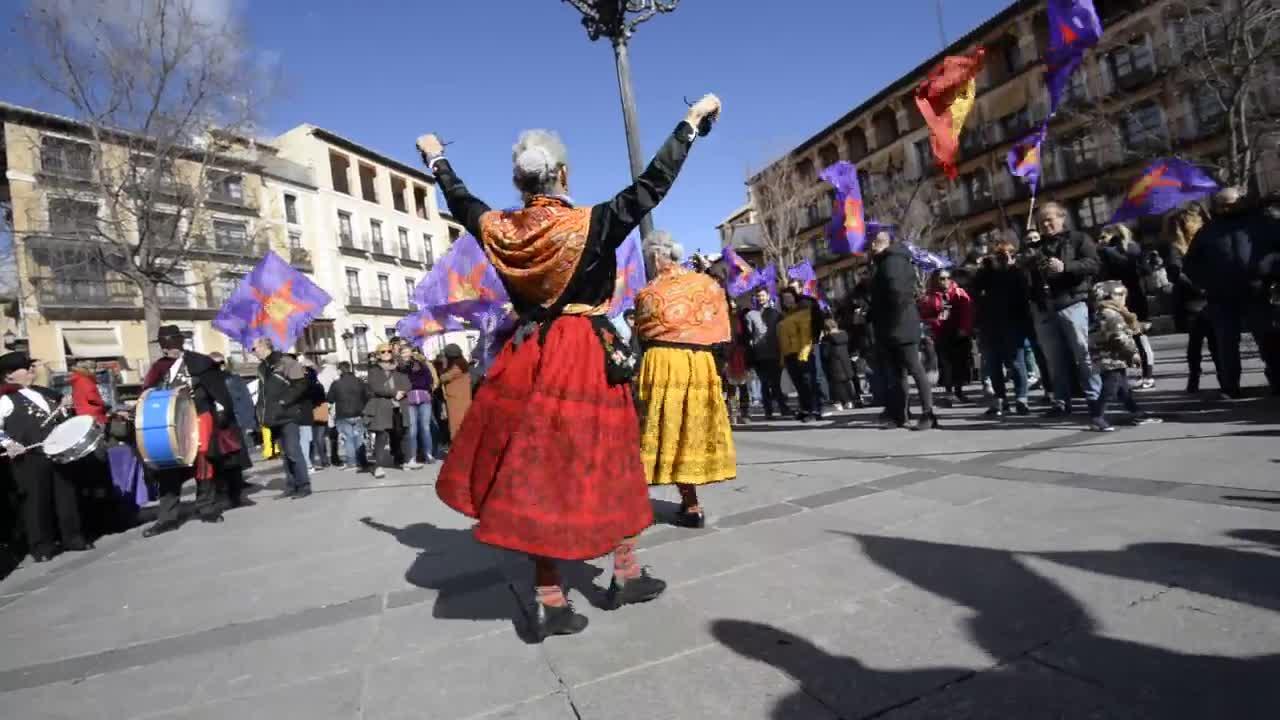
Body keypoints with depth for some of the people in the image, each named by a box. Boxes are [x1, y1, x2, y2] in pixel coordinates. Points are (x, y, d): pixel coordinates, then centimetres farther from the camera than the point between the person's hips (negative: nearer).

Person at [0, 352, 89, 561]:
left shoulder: (45, 393, 14)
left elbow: (61, 415, 27)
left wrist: (65, 405, 7)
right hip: (29, 459, -6)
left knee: (66, 495, 10)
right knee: (36, 500, 2)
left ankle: (72, 537, 20)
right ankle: (41, 546, 13)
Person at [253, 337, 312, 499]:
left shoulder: (286, 362, -10)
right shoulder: (262, 368, 16)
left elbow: (301, 384, -16)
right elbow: (262, 391, 23)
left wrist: (285, 401, -15)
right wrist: (261, 412, 13)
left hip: (289, 414, -8)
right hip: (275, 417, 8)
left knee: (293, 451, -10)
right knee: (285, 452, 11)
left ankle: (304, 486, -4)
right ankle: (291, 486, 17)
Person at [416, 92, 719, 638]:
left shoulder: (499, 229, 1)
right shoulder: (591, 223, -11)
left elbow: (461, 203, 21)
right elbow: (653, 184, -8)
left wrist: (436, 159, 41)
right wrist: (693, 121, 4)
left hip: (527, 360, 4)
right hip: (585, 360, -4)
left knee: (533, 473, 9)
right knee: (607, 464, 12)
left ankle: (550, 601, 15)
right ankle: (626, 574, 28)